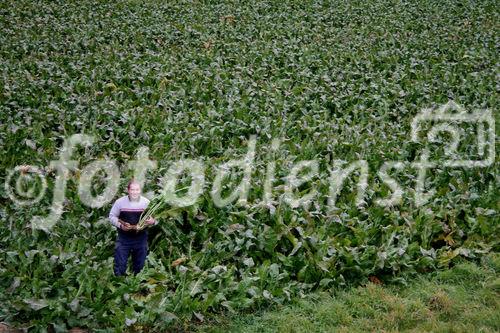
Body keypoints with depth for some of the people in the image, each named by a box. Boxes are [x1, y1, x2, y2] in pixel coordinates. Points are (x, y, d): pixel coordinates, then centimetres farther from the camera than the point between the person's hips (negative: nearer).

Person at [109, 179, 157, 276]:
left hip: (141, 239, 1)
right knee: (120, 264, 0)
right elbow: (112, 216, 3)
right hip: (124, 238, -1)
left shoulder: (146, 202, -3)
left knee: (139, 266, 13)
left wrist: (152, 221, -20)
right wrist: (120, 225, -15)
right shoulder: (120, 202, -6)